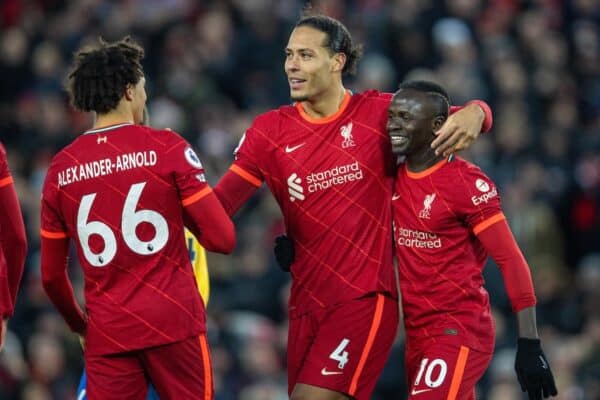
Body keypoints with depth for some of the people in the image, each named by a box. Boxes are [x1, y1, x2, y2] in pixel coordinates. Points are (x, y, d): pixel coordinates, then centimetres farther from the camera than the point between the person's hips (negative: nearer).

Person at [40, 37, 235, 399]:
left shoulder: (61, 168, 6)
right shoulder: (167, 148, -4)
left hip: (106, 337, 3)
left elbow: (51, 276, 12)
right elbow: (222, 239, -8)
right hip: (174, 324, -3)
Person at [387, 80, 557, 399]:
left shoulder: (466, 183, -13)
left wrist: (529, 344, -16)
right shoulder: (394, 178, 7)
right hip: (417, 335, 7)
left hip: (460, 334, -7)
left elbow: (511, 261, -13)